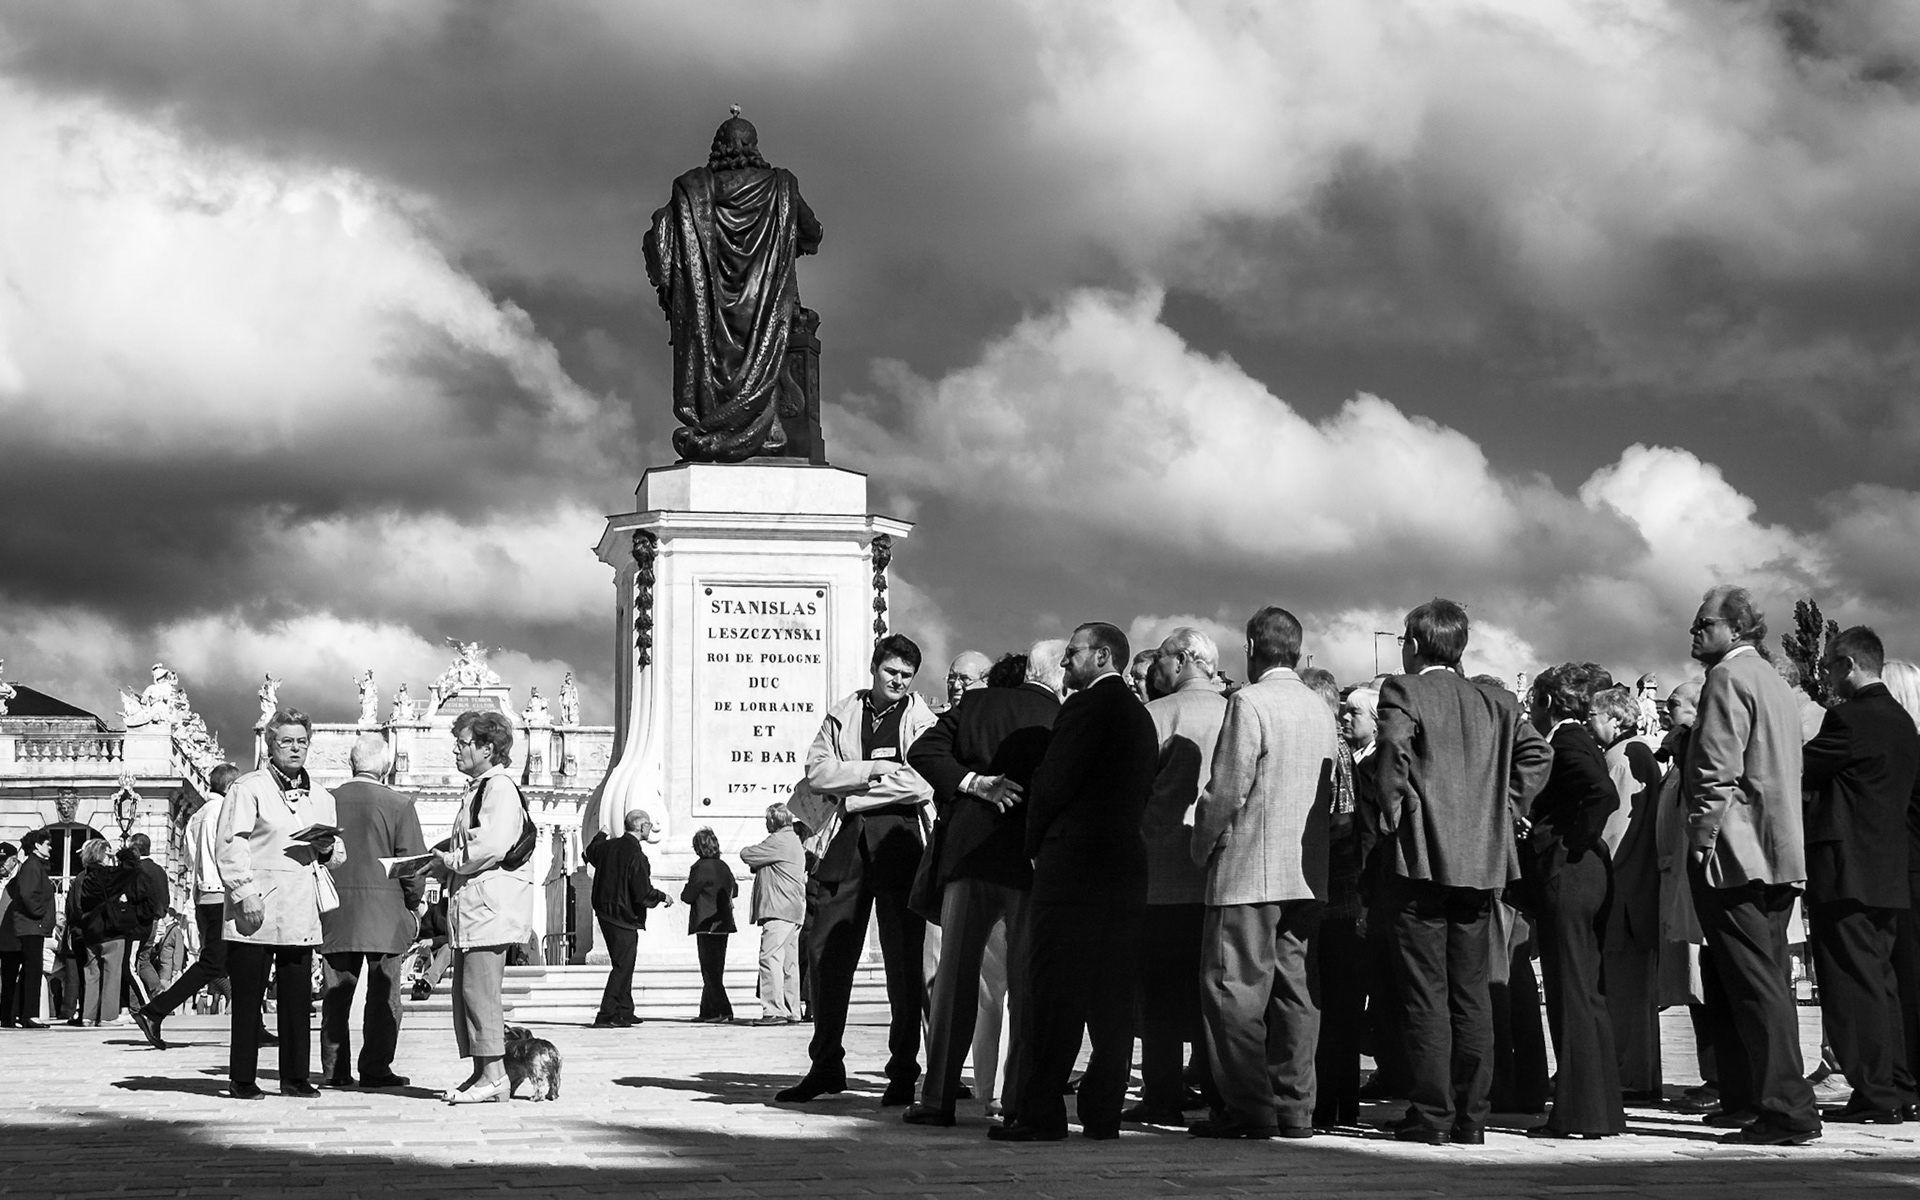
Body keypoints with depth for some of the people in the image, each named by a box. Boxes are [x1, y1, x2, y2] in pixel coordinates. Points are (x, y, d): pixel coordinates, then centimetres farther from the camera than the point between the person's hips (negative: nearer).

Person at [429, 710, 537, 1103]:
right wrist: (441, 860, 10)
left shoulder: (500, 787, -11)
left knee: (480, 991, -10)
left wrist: (450, 861, -10)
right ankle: (481, 1074, 14)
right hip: (471, 906, 11)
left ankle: (494, 1076, -8)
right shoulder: (478, 789, 21)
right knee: (465, 991, 10)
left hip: (491, 905, -11)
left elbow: (493, 846, -23)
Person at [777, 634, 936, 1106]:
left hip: (899, 839, -2)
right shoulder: (841, 716, 15)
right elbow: (816, 773, 2)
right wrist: (870, 771, -9)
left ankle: (903, 1073, 5)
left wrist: (853, 792, -6)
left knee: (903, 959, -1)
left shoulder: (922, 720, 6)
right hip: (849, 839, 3)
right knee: (827, 952, 0)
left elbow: (923, 785, -9)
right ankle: (825, 1067, 10)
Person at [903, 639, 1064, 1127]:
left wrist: (971, 781, -5)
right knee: (1028, 984, 4)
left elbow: (923, 752, 0)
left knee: (955, 977, 7)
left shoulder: (976, 704, 7)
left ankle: (939, 1097, 5)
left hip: (969, 854, 2)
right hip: (1034, 862, -2)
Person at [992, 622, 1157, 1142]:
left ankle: (1039, 1113, -5)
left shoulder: (1085, 707, -9)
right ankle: (1103, 1113, 8)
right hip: (1126, 867, 8)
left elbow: (1051, 784, -12)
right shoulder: (1141, 716, 17)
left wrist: (1035, 844, 4)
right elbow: (1143, 793, 16)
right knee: (1112, 998, 7)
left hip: (1071, 865, -8)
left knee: (1052, 995, -5)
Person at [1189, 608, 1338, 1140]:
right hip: (1307, 873, 7)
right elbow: (1329, 794, 13)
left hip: (1249, 870, -7)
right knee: (1293, 986, 9)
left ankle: (1249, 1108, -7)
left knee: (1235, 986, -4)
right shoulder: (1322, 710, 11)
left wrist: (1203, 846, 0)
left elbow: (1227, 790, -13)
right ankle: (1294, 1106, 10)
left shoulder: (1249, 703, -11)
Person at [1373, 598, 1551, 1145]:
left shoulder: (1403, 692, -3)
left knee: (1424, 993, -2)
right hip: (1481, 862, 5)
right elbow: (1537, 753, 6)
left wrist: (1393, 817, -9)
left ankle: (1432, 1114, -4)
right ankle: (1471, 1115, 9)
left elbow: (1392, 753, -19)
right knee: (1471, 992, 9)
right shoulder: (1496, 701, 13)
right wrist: (1499, 810, 9)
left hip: (1422, 858, -5)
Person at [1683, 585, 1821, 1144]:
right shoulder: (1776, 683, 20)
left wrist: (1700, 842, -14)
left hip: (1734, 853, -10)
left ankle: (1789, 1112, -12)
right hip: (1777, 858, 10)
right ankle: (1747, 1100, 19)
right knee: (1763, 983, 13)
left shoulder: (1728, 677, -9)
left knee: (1756, 986, -10)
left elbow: (1718, 773, -18)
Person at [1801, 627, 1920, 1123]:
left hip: (1845, 871, -9)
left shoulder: (1849, 719, -15)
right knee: (1878, 978, 14)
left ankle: (1874, 1095, -7)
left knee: (1853, 980, -6)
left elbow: (1798, 773, -11)